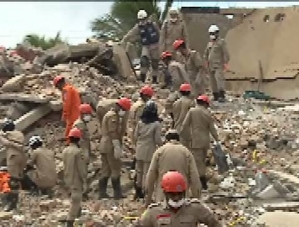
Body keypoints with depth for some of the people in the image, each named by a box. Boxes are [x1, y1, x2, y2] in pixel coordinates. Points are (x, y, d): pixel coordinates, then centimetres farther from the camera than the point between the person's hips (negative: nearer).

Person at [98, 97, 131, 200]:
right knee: (116, 169, -5)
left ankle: (102, 192, 13)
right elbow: (113, 133, -21)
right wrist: (117, 147, -21)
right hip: (111, 146, -10)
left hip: (104, 146, 10)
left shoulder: (109, 114, 21)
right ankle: (117, 193, -2)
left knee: (105, 170, 11)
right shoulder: (113, 116, -13)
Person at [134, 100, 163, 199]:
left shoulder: (140, 122, -2)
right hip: (150, 150, -4)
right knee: (147, 172, 3)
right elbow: (157, 139, -12)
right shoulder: (156, 124, -13)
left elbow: (136, 135, 4)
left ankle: (138, 191, 25)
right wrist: (161, 145, 8)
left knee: (139, 170, 16)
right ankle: (144, 191, 5)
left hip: (140, 149, 4)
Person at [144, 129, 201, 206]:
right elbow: (195, 177, -1)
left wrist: (147, 200, 9)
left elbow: (150, 176, 2)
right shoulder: (186, 152, 5)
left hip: (162, 198, -1)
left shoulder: (160, 151, 3)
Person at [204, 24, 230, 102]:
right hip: (211, 65, 7)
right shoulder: (209, 43, 17)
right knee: (213, 81, 6)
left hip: (218, 65, -7)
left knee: (219, 78, -20)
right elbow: (206, 54, 24)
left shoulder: (221, 42, -3)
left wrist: (226, 63, -13)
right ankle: (216, 96, 14)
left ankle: (222, 96, -26)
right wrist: (206, 61, 13)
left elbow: (225, 53, -8)